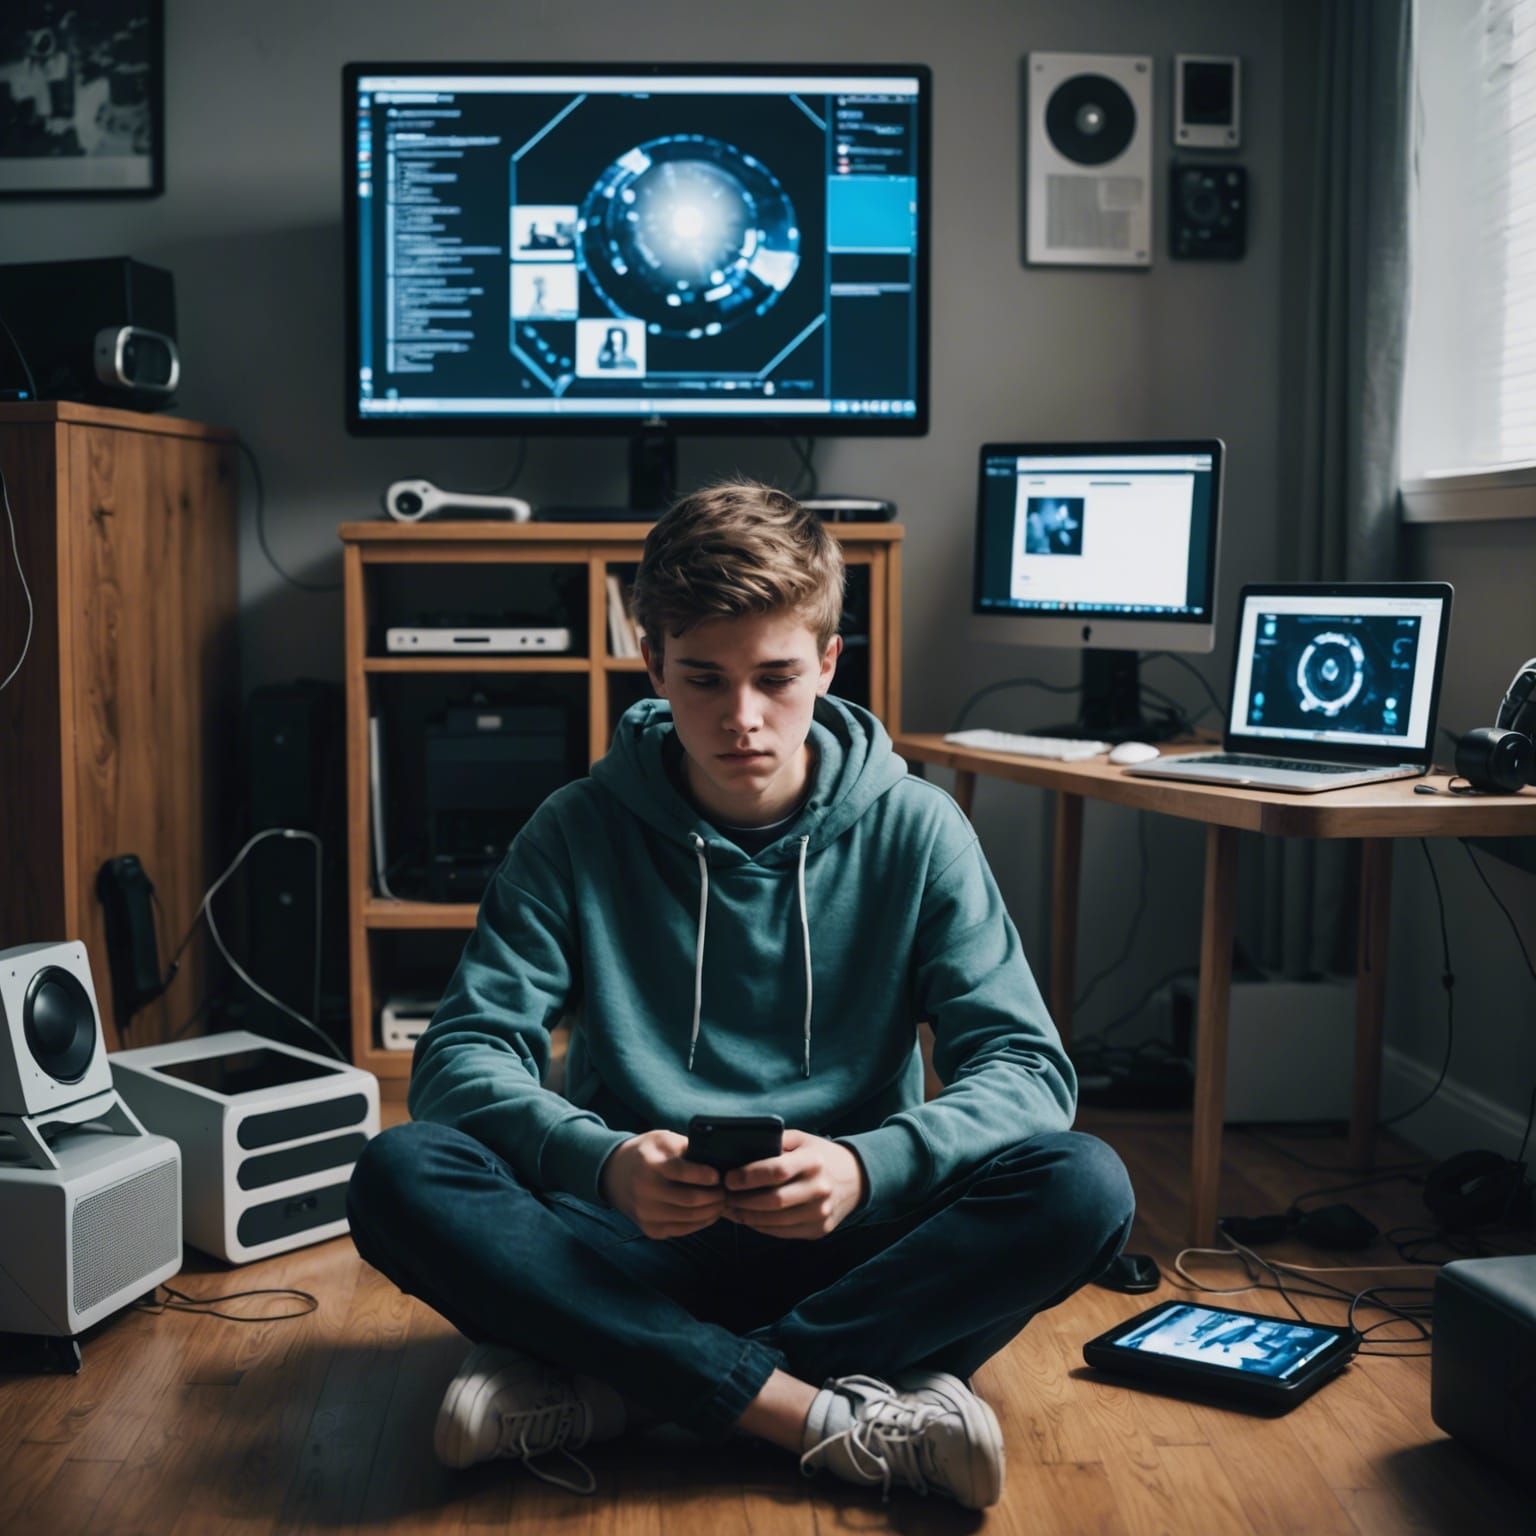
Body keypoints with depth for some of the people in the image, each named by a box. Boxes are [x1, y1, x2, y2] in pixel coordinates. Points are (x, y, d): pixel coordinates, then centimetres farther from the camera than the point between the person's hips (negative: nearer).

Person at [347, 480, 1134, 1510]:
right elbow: (465, 1054, -7)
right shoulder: (582, 833, 0)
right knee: (403, 1177, -26)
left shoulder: (914, 830, -1)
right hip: (636, 1243, 0)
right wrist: (601, 1161, -29)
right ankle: (835, 1415, -28)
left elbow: (1027, 1068, -7)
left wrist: (867, 1165, -27)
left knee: (1084, 1187, -26)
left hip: (845, 1247, 1)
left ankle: (612, 1389, -25)